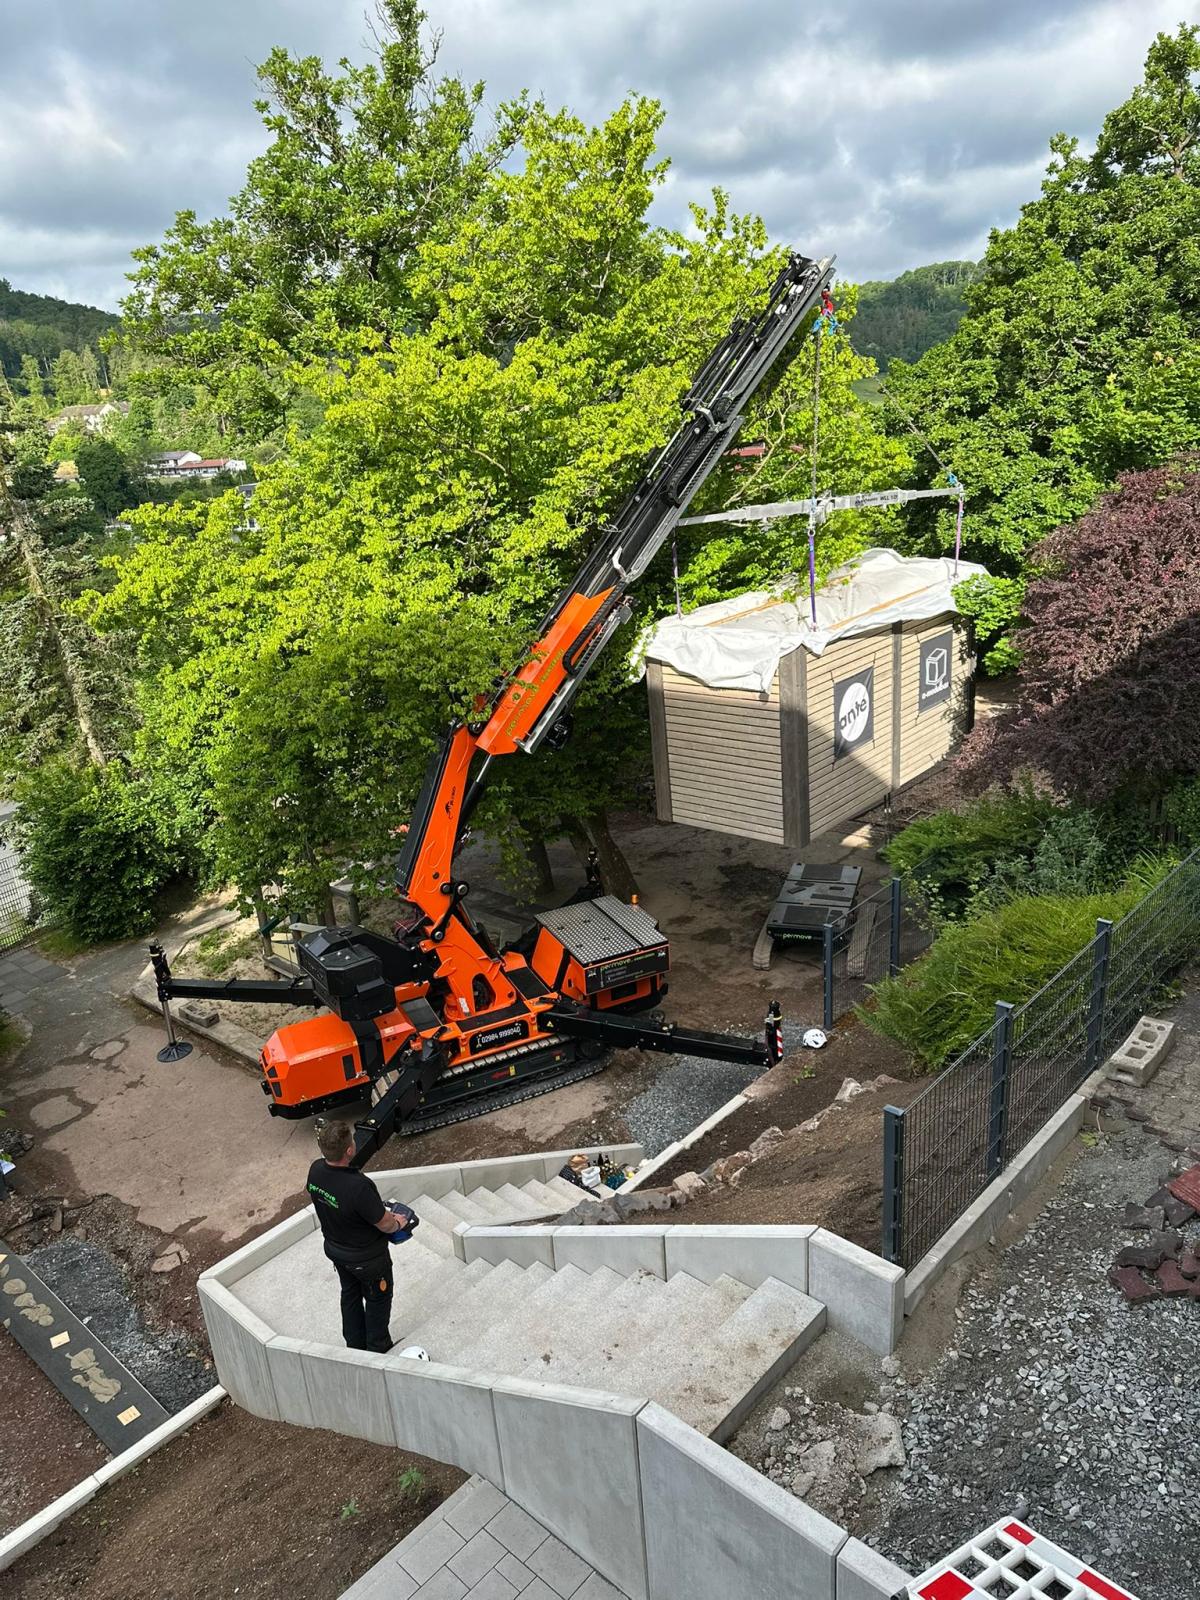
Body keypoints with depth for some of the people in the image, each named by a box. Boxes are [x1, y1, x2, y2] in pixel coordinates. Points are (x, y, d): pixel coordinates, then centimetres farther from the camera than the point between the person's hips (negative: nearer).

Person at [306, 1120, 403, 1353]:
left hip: (334, 1248, 6)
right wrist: (397, 1222, -4)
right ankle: (377, 1349, 42)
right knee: (378, 1298, 22)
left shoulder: (316, 1169, -22)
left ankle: (355, 1344, 49)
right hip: (367, 1258, -6)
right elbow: (385, 1224, -28)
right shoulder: (359, 1187, -42)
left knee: (350, 1294, 29)